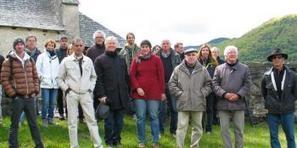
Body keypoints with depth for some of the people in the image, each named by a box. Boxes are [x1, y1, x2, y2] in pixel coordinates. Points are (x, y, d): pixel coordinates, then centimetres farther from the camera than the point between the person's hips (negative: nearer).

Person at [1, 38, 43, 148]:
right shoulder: (8, 61, -3)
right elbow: (4, 79, -7)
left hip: (30, 97, 4)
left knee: (33, 123, 12)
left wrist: (35, 90, 5)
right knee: (14, 124, 5)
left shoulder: (30, 60, 12)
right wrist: (12, 93, -11)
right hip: (17, 98, -4)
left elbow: (35, 77, 16)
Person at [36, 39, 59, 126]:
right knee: (45, 103, -5)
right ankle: (44, 119, 6)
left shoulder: (56, 57, 13)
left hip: (55, 84, 3)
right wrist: (42, 78, -6)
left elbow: (58, 69, 13)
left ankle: (50, 118, 18)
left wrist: (57, 78, 0)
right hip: (45, 84, -3)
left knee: (53, 103, 6)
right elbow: (37, 69, -1)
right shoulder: (41, 56, 3)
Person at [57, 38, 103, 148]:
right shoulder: (66, 61, 0)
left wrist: (91, 88, 6)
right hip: (72, 94, -1)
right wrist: (66, 89, -3)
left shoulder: (88, 61, 5)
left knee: (91, 120, 3)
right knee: (72, 121, 5)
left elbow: (93, 76, 17)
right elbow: (60, 78, 7)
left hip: (86, 94, 1)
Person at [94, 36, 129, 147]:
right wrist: (101, 95, -14)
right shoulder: (100, 60, 0)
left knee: (119, 122, 9)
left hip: (121, 97, 4)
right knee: (109, 122, 4)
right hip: (108, 97, -4)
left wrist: (126, 92, 10)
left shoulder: (122, 60, 15)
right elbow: (98, 79, -7)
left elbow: (126, 77, 17)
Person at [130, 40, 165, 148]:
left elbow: (161, 76, 3)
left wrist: (162, 91, 0)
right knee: (140, 117, 4)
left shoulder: (156, 59, 3)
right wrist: (137, 87, -8)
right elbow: (132, 75, 4)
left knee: (154, 117, 3)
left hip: (154, 93, -1)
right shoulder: (136, 60, 7)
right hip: (139, 93, 1)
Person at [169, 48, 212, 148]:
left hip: (198, 104, 2)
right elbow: (171, 84, 3)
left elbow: (209, 84, 10)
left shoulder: (203, 70, 4)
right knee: (181, 127, 0)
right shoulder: (178, 69, 1)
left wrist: (202, 93, -2)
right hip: (183, 103, -2)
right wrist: (180, 93, -5)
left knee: (198, 127, 11)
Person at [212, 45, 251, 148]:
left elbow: (247, 84, 2)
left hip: (239, 104, 0)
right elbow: (215, 84, 1)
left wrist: (238, 95, -12)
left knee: (239, 130, 7)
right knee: (224, 129, 5)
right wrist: (224, 94, -13)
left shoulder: (244, 68, 7)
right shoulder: (219, 68, 7)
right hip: (223, 104, 1)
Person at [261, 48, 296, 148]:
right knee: (273, 136, 7)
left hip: (287, 111, -1)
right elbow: (263, 92, 13)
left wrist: (288, 103, 6)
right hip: (272, 112, 1)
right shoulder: (267, 76, -2)